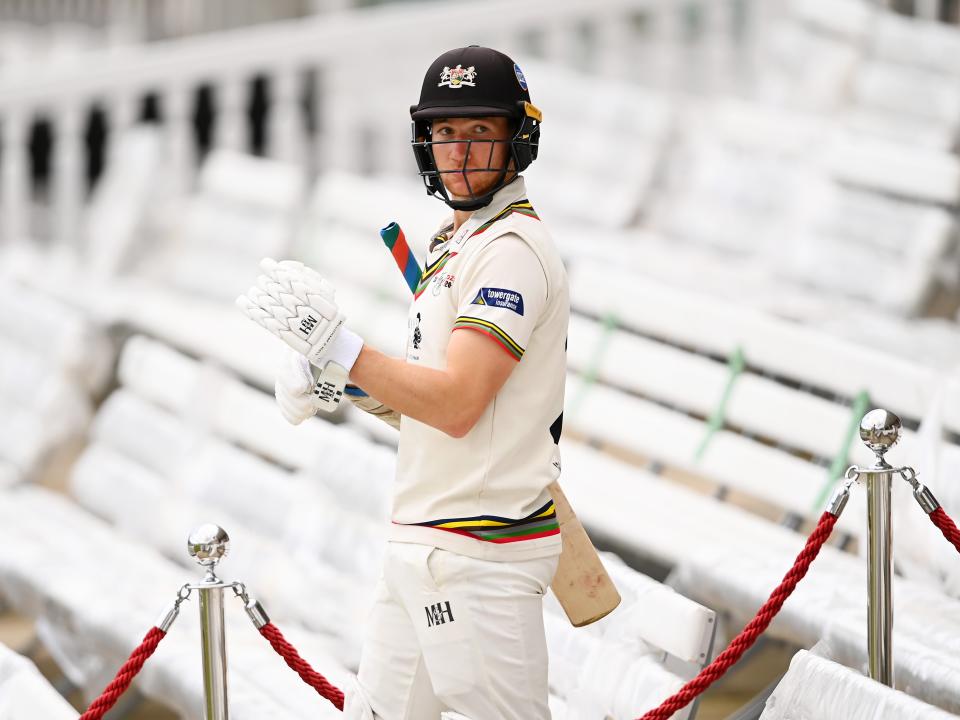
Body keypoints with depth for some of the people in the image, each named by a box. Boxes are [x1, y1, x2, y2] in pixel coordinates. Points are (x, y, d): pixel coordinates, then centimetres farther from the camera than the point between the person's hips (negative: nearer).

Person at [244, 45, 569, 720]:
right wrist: (340, 385, 5)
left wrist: (338, 345, -20)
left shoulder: (512, 247, -15)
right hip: (421, 547, 10)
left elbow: (456, 404, -23)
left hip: (478, 555, -10)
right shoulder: (455, 246, 17)